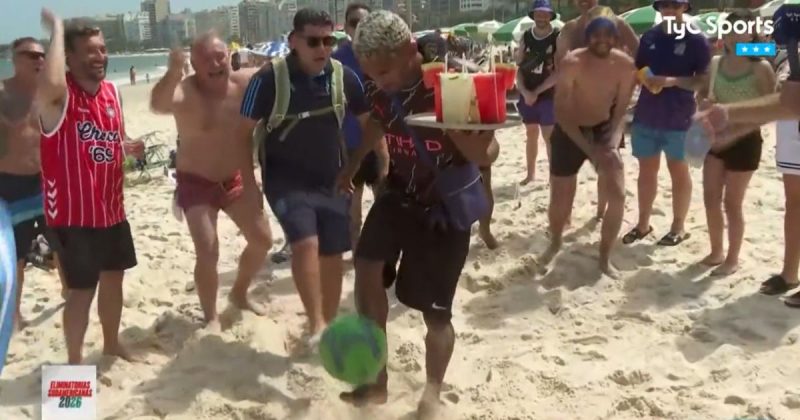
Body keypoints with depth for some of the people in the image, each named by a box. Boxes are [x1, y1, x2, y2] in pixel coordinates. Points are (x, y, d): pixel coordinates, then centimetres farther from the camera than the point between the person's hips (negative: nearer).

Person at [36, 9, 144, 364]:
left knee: (113, 277, 20)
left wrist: (128, 148, -4)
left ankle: (112, 344, 40)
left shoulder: (111, 91, 6)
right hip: (75, 211, -7)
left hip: (111, 207, 8)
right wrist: (57, 31, -32)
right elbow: (50, 88, -45)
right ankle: (75, 363, 16)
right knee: (82, 289, 0)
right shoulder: (60, 95, -17)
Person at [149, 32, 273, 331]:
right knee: (207, 252, -13)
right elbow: (158, 105, -45)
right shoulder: (186, 91, -23)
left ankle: (239, 293, 35)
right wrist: (173, 72, -63)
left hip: (238, 180, 5)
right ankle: (211, 317, 9)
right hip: (197, 183, -5)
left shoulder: (246, 82, -9)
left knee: (262, 241, 10)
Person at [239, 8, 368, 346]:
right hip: (286, 180, -3)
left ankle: (329, 325, 25)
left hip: (332, 180, 4)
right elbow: (244, 131, -6)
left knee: (332, 255, 8)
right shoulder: (269, 79, -16)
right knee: (305, 243, -23)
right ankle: (316, 325, -14)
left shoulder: (344, 77, -7)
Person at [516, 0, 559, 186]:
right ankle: (530, 173, 23)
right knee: (531, 134, 13)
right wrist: (524, 91, -9)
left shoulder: (558, 37, -9)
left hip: (549, 95, -4)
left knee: (549, 136, -3)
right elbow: (519, 66, 5)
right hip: (527, 94, 4)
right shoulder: (526, 36, 4)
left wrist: (537, 91, -14)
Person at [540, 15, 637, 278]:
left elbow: (621, 111, -10)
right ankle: (555, 243, 38)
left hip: (604, 129, 3)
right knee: (560, 197, 6)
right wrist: (589, 149, -33)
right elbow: (561, 113, -26)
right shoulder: (572, 63, -25)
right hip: (569, 132, -2)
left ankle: (605, 257, 11)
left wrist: (613, 144, -28)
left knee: (618, 195, -8)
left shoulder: (626, 65, -15)